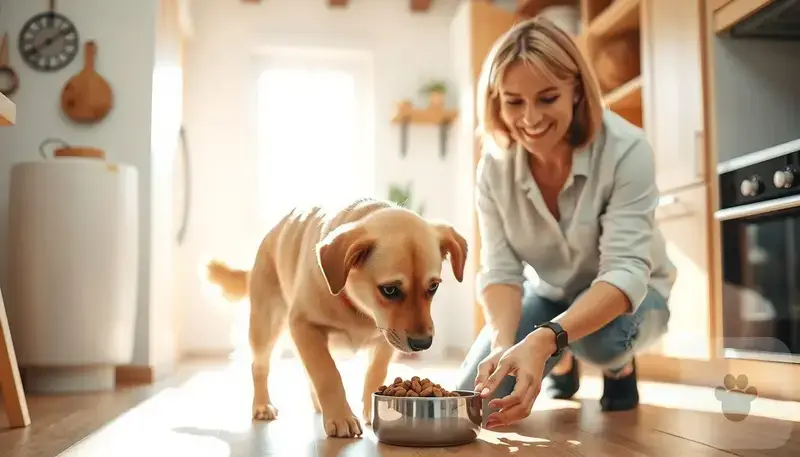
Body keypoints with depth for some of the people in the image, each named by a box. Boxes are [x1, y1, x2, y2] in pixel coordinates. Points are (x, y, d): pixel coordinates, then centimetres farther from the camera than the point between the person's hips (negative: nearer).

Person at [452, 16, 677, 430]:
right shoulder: (494, 167, -18)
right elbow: (500, 269, -21)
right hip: (548, 295, 4)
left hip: (625, 296, -3)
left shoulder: (625, 150, -30)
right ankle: (563, 364, 20)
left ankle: (620, 365, 3)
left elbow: (626, 270, -37)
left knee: (598, 338, -37)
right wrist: (504, 344, -43)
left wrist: (544, 339, -54)